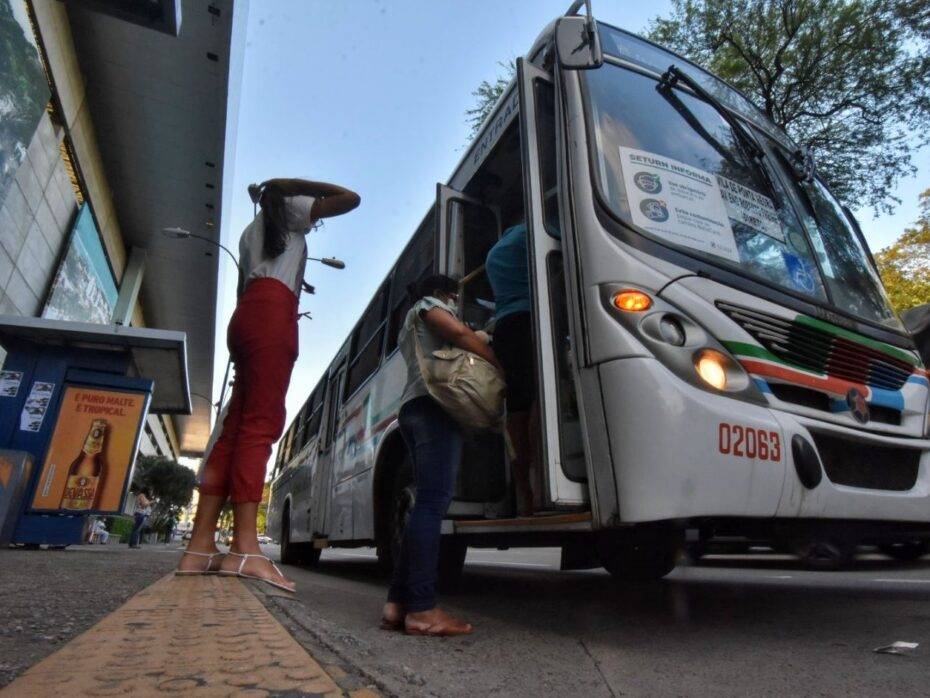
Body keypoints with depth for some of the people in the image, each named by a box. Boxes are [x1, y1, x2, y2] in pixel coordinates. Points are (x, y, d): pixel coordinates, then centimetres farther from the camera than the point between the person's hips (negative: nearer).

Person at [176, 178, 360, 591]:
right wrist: (297, 186, 19)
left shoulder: (252, 232, 36)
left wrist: (244, 351, 25)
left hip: (247, 315, 8)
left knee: (236, 426, -2)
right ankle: (244, 547, -28)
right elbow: (350, 198, 8)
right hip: (272, 312, -8)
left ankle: (200, 546, -7)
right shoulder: (288, 208, 17)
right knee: (261, 423, -20)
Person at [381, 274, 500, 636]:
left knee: (428, 502, 3)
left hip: (414, 408, 9)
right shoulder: (427, 305, 11)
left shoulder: (409, 328, 37)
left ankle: (397, 603, 0)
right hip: (434, 403, -9)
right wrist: (502, 365, -4)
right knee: (433, 501, -17)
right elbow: (459, 333, -7)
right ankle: (422, 609, -21)